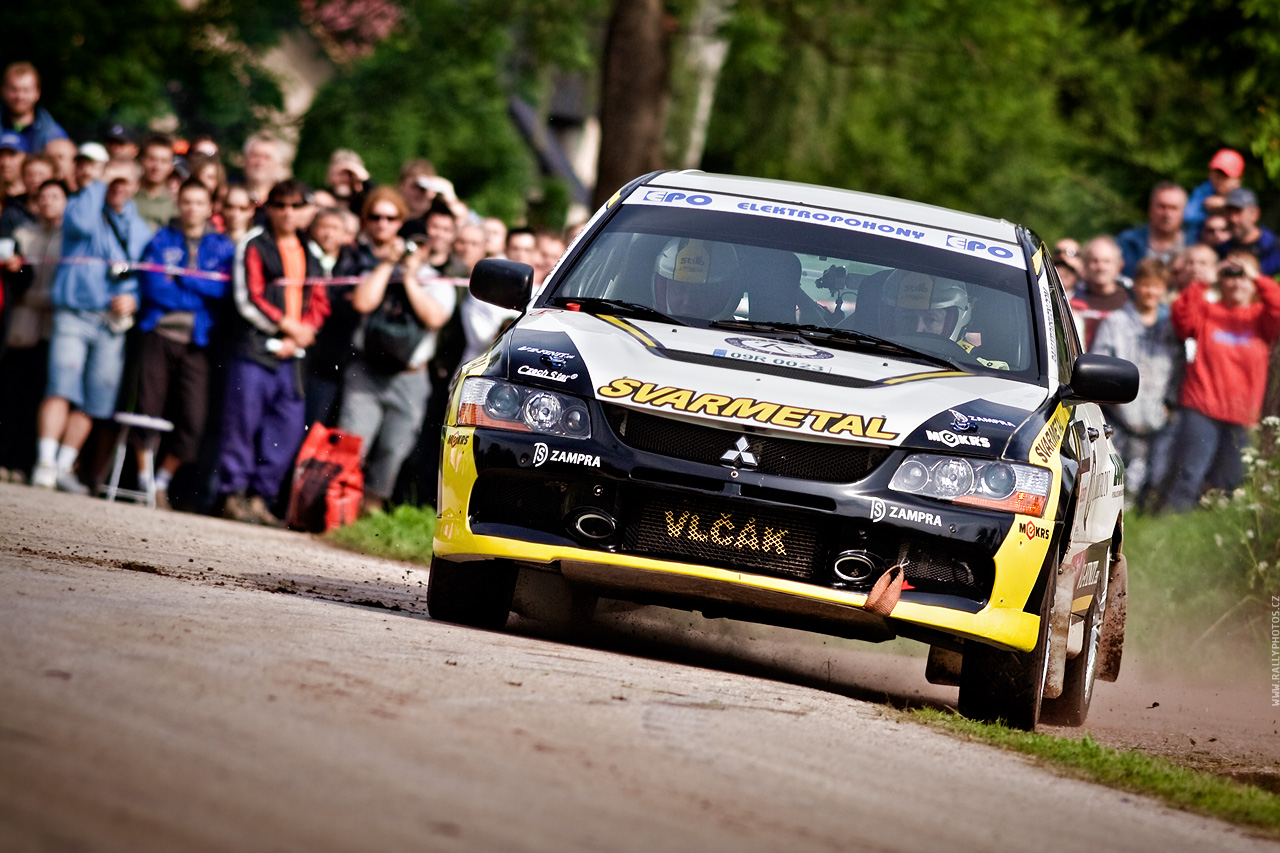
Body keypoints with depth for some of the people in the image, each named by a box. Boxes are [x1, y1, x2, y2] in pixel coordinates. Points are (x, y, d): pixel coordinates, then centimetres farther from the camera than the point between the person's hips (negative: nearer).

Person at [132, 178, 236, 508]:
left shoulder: (223, 248, 13)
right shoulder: (161, 240, 11)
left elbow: (224, 288, -4)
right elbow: (151, 286, -3)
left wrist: (180, 277, -7)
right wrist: (200, 292, -5)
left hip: (197, 343, 0)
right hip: (159, 335, 0)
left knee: (192, 421, -8)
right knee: (148, 410, -6)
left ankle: (162, 481, 8)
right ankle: (143, 478, 7)